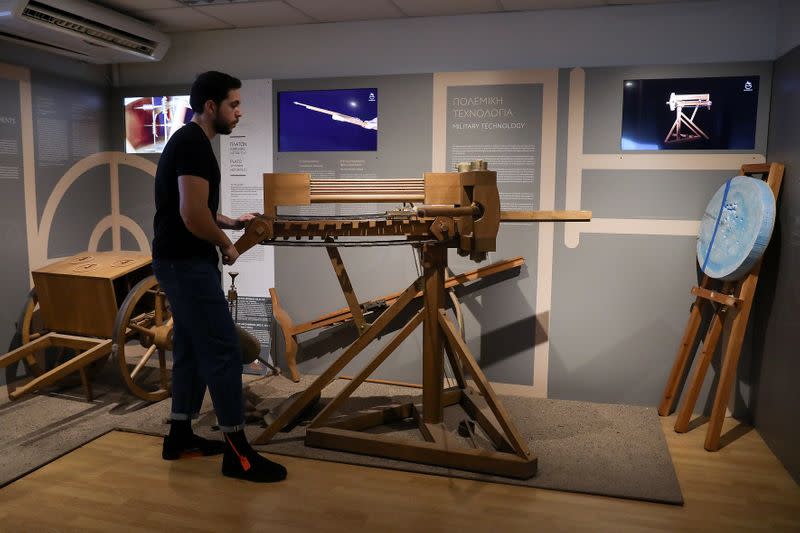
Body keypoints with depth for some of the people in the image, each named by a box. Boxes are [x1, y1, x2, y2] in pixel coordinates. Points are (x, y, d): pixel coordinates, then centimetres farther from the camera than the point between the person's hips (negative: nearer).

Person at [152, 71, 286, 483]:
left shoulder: (188, 141, 17)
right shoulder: (195, 144, -17)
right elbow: (193, 216, -26)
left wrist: (234, 222, 16)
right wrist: (227, 246, -10)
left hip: (180, 261, 11)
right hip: (187, 263, -11)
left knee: (190, 348, 16)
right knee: (223, 351, -7)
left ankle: (179, 435, 28)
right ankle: (237, 452, 2)